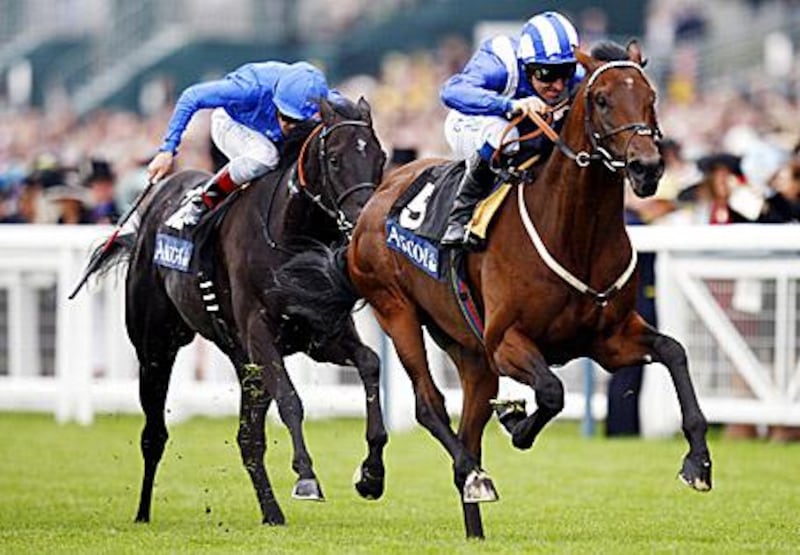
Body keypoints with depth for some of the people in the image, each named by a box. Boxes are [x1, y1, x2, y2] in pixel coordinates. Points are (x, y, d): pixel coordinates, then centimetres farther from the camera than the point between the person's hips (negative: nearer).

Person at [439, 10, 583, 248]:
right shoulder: (498, 66, -40)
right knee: (499, 135, -39)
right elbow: (452, 92, -56)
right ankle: (461, 218, -24)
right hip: (472, 127, -6)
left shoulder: (576, 81, -26)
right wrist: (511, 105, -71)